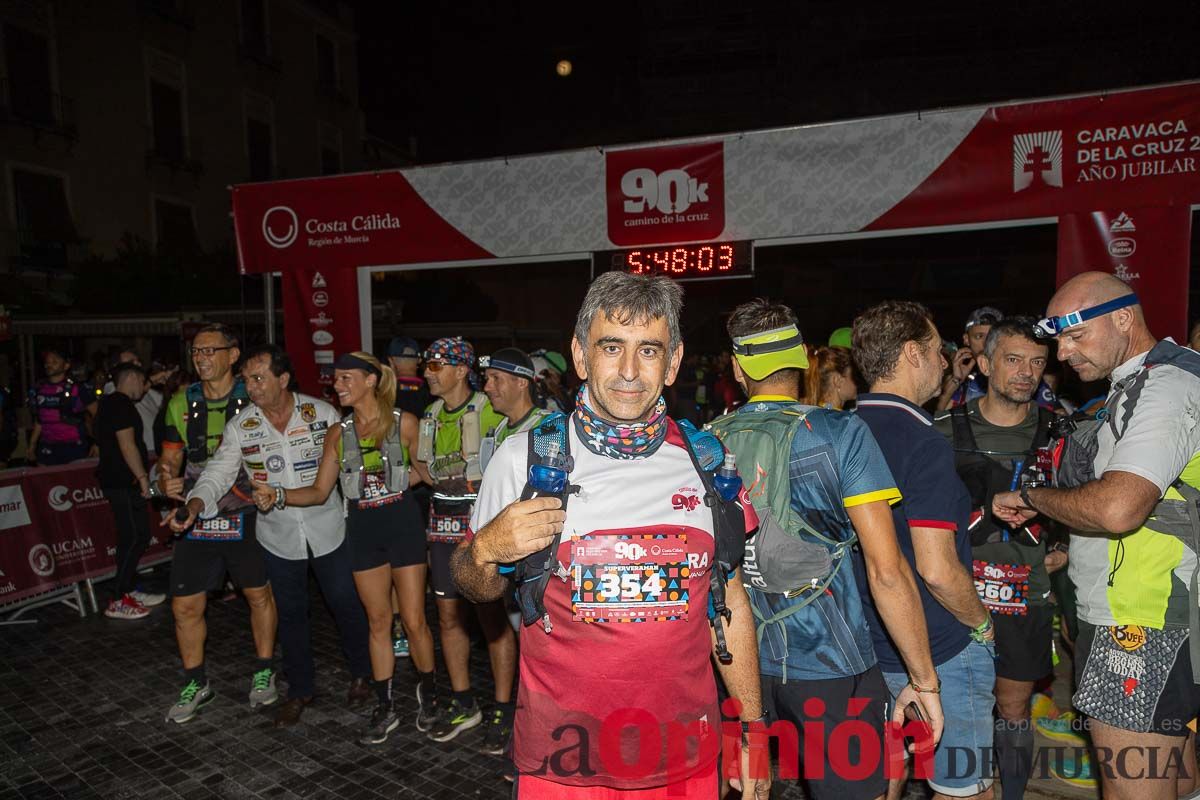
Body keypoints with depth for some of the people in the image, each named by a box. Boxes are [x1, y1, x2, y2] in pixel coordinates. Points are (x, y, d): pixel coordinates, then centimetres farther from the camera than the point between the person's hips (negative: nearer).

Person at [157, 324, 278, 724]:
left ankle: (264, 672, 31)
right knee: (185, 606, 6)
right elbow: (170, 459, 8)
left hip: (246, 515, -3)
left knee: (259, 595, 11)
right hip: (197, 518, 3)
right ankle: (196, 684, 27)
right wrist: (167, 482, -14)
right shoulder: (181, 404, 2)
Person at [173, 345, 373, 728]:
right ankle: (300, 689, 34)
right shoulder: (239, 427, -5)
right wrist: (194, 505, -29)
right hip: (278, 537, 2)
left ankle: (361, 675, 34)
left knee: (347, 604, 10)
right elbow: (218, 473, -9)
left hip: (327, 529, -2)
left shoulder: (322, 414, -9)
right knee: (290, 614, 15)